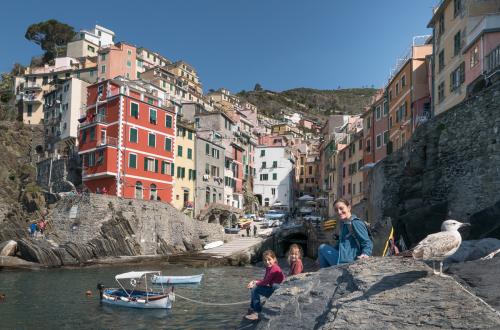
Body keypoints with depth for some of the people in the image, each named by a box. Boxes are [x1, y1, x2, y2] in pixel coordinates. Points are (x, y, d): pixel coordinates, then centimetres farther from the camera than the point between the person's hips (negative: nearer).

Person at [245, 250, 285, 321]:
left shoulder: (274, 269, -20)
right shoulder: (269, 268, 10)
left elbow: (265, 282, -19)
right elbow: (264, 280, 12)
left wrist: (255, 284, -7)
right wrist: (255, 282, -2)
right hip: (272, 289, 11)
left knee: (255, 289, -14)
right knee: (253, 288, 14)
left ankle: (256, 313, -8)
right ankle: (252, 309, 19)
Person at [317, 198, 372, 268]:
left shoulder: (356, 223, -15)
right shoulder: (343, 224, 14)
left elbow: (367, 243, -18)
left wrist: (365, 253, -37)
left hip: (348, 261, -10)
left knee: (322, 248, -1)